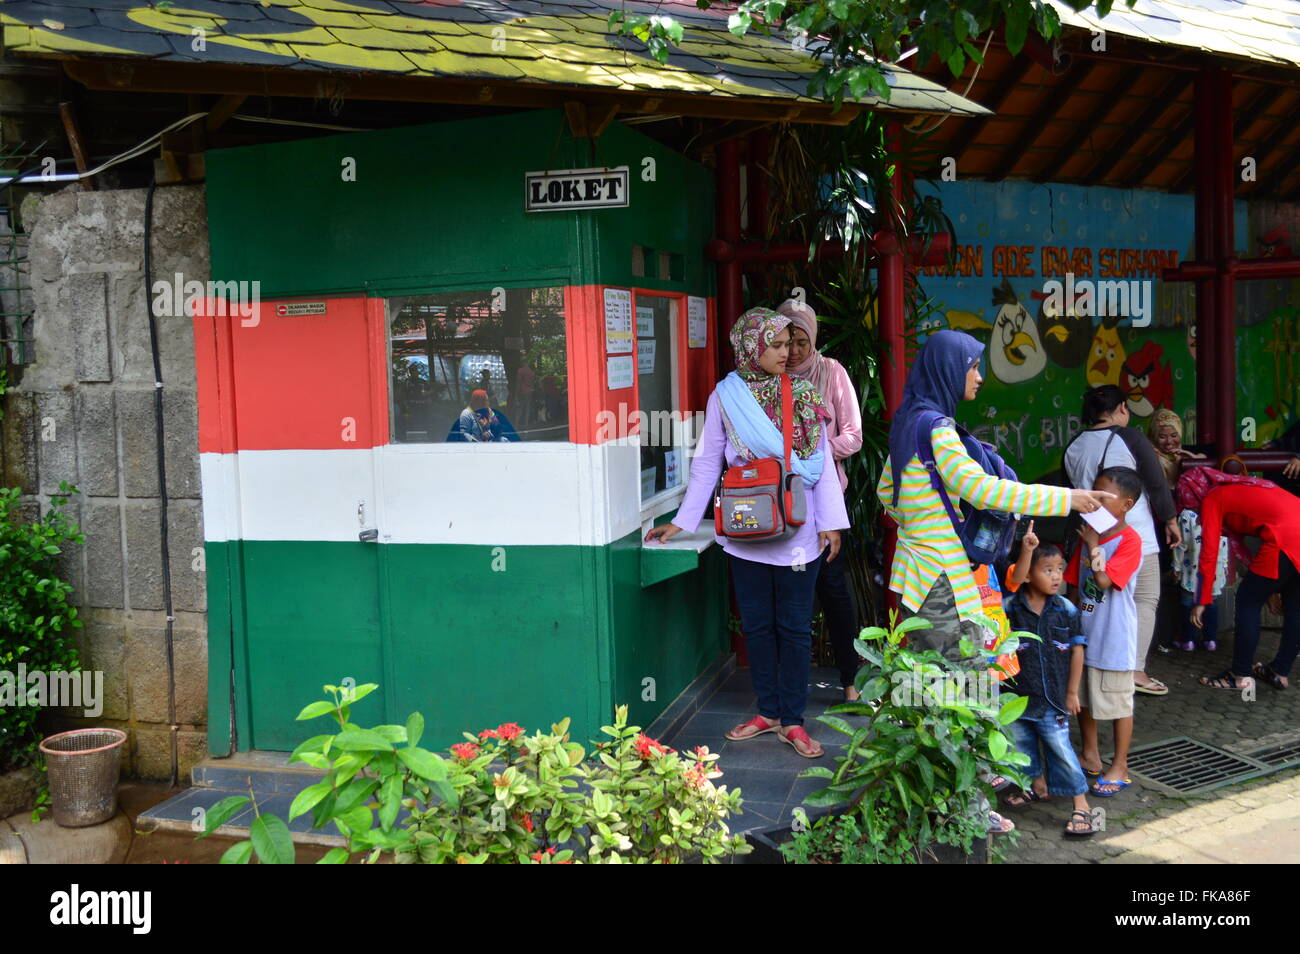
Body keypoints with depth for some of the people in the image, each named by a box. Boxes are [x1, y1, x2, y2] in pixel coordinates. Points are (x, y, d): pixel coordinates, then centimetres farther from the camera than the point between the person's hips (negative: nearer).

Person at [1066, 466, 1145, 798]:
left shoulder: (1129, 540, -16)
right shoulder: (1090, 533, 8)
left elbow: (1104, 580, -28)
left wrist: (1093, 545, -21)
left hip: (1114, 637, -8)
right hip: (1084, 633, 8)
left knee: (1117, 702, 5)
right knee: (1083, 696, 18)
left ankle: (1120, 767, 17)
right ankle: (1090, 757, 33)